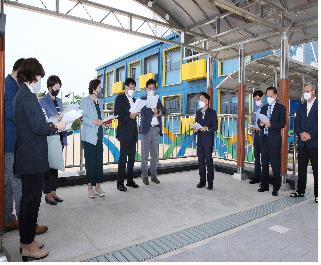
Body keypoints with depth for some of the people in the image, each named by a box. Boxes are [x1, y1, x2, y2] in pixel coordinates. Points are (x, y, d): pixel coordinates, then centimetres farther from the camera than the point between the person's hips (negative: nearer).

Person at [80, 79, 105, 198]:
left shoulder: (100, 102, 17)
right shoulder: (85, 101, -4)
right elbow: (82, 117, -13)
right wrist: (93, 122, -24)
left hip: (99, 135, 6)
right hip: (89, 136, -6)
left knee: (99, 161, 6)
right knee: (90, 161, -1)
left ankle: (98, 185, 15)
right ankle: (90, 186, 11)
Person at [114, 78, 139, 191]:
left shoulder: (133, 99, 19)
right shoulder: (120, 98, -1)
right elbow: (117, 114, -11)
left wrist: (135, 114, 2)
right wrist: (129, 116, -18)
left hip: (133, 132, 7)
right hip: (124, 132, -7)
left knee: (132, 157, 10)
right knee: (123, 157, -5)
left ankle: (130, 180, 20)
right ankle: (120, 183, 2)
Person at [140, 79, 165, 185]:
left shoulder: (157, 100, 18)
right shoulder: (142, 99, 5)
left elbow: (163, 111, 3)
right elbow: (144, 112, -11)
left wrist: (157, 111, -14)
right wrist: (154, 113, -8)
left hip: (156, 129, 5)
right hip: (146, 129, -4)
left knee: (155, 154, 8)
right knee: (145, 154, -1)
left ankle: (154, 175, 17)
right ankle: (144, 176, 7)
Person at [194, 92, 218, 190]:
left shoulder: (212, 112, -1)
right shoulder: (198, 112, 15)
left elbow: (215, 127, -5)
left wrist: (207, 128, -20)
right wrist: (195, 129, -3)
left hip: (208, 140, -5)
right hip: (199, 140, 5)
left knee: (209, 161, -3)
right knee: (201, 160, 8)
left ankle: (210, 182, 5)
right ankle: (202, 180, 17)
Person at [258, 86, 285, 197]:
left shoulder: (281, 108, 0)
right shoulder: (264, 108, 16)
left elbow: (282, 124, -10)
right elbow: (259, 121, 14)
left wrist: (270, 124, -24)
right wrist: (261, 124, -8)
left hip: (275, 139, -5)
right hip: (264, 139, 5)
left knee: (275, 164, -2)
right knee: (264, 163, 11)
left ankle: (276, 187, 9)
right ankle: (264, 185, 21)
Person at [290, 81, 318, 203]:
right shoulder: (301, 107, 14)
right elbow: (296, 124, 10)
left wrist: (310, 135, -15)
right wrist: (301, 133, -7)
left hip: (314, 142, -5)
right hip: (302, 143, 5)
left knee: (316, 169, 1)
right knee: (301, 168, 11)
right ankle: (300, 191, 20)